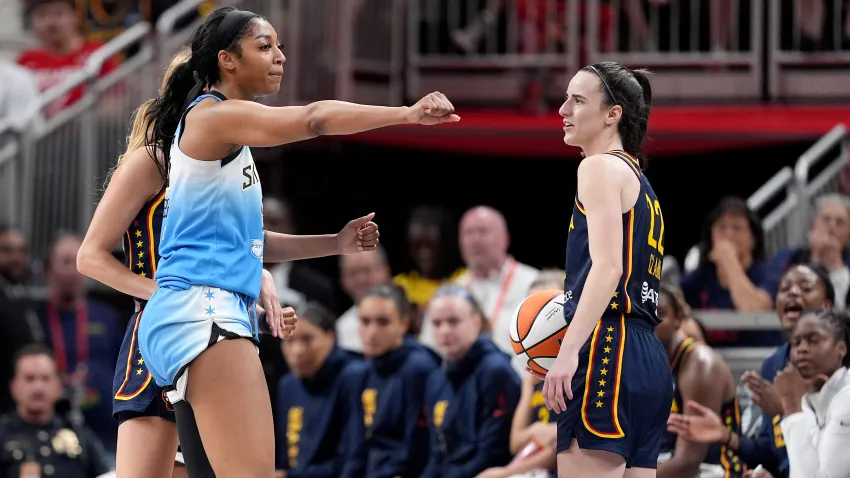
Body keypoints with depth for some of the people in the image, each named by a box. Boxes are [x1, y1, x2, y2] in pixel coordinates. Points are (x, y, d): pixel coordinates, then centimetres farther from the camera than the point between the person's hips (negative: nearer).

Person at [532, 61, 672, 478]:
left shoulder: (601, 167, -2)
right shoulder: (638, 179, 25)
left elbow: (608, 266, -15)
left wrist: (569, 351, -23)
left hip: (608, 350, -10)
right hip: (648, 359, 10)